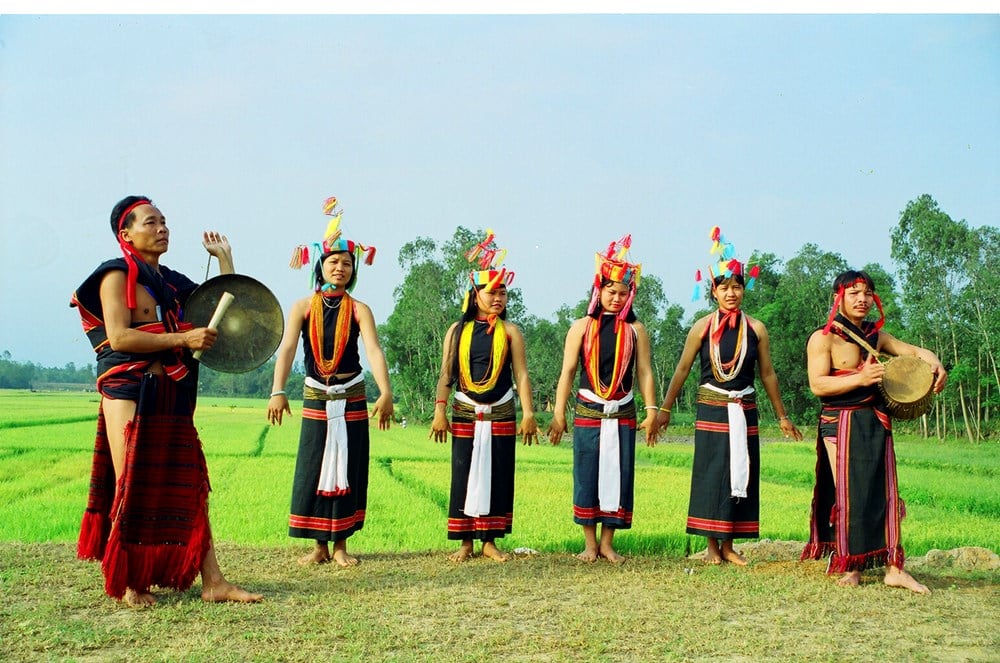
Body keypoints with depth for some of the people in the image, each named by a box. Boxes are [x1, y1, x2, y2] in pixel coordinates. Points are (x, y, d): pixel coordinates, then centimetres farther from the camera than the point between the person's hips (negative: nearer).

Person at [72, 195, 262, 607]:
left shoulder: (175, 282, 19)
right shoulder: (117, 276, -2)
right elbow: (118, 337, -15)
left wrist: (224, 258, 16)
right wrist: (184, 340, -18)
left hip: (173, 399, 7)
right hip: (130, 393, -6)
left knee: (188, 488, 3)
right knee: (132, 488, -4)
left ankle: (213, 583, 3)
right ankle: (126, 583, 9)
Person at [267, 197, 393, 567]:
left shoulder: (359, 310, -3)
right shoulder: (303, 308, -2)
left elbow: (374, 350, -17)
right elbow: (287, 348, -15)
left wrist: (385, 393, -33)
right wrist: (278, 391, -31)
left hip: (352, 398, 0)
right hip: (315, 397, 0)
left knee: (349, 470, 3)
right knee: (313, 470, 1)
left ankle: (340, 544, 15)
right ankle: (320, 546, 11)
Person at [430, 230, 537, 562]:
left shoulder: (509, 331, 2)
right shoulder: (458, 330, 4)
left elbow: (521, 374, -2)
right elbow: (446, 373, 2)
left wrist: (528, 413, -8)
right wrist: (440, 410, -7)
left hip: (501, 415, 0)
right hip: (465, 414, 0)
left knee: (498, 476, 3)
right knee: (464, 476, 3)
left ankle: (489, 540, 13)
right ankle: (465, 541, 13)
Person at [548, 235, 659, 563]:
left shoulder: (635, 330, 6)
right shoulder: (582, 327, 2)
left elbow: (644, 372, 4)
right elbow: (567, 371, 1)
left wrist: (651, 411, -3)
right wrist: (558, 414, -3)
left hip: (623, 414, 1)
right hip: (588, 412, -1)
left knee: (618, 475, 3)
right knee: (587, 475, 2)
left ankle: (608, 543, 14)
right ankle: (590, 543, 13)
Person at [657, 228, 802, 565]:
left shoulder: (756, 329, 2)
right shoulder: (702, 328, -2)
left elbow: (767, 374, 9)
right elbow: (682, 369, 2)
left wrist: (782, 416, 12)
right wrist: (665, 408, 0)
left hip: (744, 411, 2)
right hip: (712, 410, -2)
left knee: (741, 474, 4)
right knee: (711, 474, -2)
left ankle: (729, 545, 14)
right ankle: (712, 545, 8)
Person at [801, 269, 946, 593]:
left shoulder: (875, 334, 14)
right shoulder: (823, 338, -6)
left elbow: (913, 351, 15)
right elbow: (817, 385, -15)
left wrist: (933, 363, -7)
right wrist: (860, 378, -24)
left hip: (876, 423, 6)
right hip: (841, 424, -6)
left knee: (885, 493, 4)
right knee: (849, 494, -2)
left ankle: (893, 568, 9)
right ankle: (850, 567, 10)